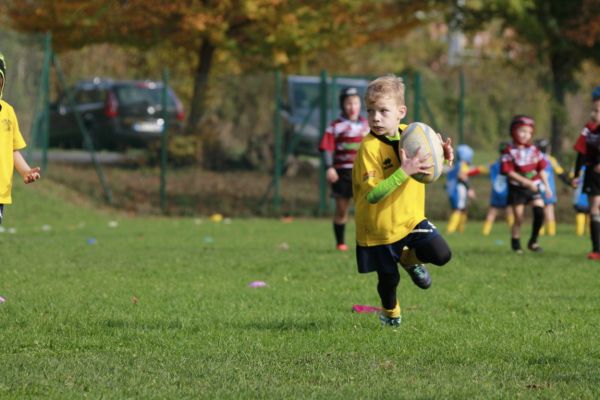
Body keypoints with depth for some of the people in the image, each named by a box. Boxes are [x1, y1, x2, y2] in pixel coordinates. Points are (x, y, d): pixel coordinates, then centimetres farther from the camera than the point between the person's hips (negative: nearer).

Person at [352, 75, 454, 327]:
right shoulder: (369, 148, -24)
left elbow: (425, 168, 12)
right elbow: (373, 194, -32)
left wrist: (442, 152, -10)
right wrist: (404, 172, -40)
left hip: (411, 218, 4)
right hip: (379, 227, -4)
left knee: (441, 254, -15)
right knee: (389, 279, 9)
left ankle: (409, 259, 19)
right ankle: (390, 313, 44)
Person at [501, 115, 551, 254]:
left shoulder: (534, 150, 4)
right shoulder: (510, 151, -9)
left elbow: (541, 169, 10)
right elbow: (509, 172, -14)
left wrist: (546, 186, 6)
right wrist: (526, 181, -20)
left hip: (534, 187, 3)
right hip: (517, 189, -3)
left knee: (539, 211, -14)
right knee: (519, 220, 1)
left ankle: (533, 241, 0)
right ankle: (515, 244, 16)